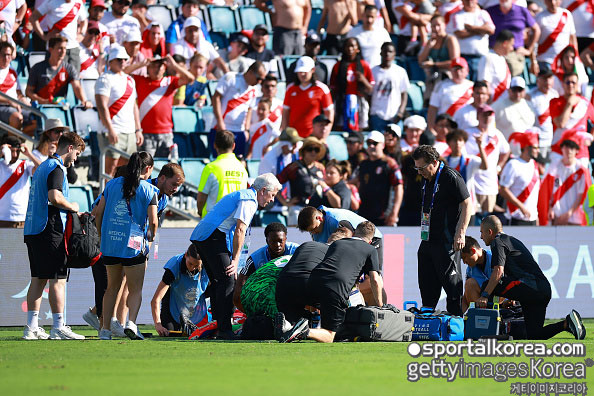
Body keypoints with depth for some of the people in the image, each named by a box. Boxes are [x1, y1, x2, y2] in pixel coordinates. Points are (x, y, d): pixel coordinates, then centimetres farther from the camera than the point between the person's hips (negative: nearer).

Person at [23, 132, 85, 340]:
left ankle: (32, 327, 9)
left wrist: (72, 212, 22)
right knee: (58, 279, -7)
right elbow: (54, 197, -25)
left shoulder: (42, 167, 20)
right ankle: (58, 328, -8)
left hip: (33, 229, 10)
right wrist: (71, 206, -7)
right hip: (50, 230, -10)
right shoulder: (56, 168, -10)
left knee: (38, 279, 10)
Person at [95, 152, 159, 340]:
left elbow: (98, 213, 6)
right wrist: (150, 237, 10)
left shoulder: (112, 184, 6)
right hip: (134, 245, -4)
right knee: (135, 289, 5)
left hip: (110, 245, 4)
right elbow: (153, 221, -11)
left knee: (112, 287, 15)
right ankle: (131, 322, -17)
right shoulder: (149, 190, -5)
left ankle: (105, 329, 12)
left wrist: (102, 236, 18)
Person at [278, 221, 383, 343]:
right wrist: (379, 305, 21)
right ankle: (305, 332, -27)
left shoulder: (336, 243, 30)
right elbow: (375, 280, 10)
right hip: (337, 290, -4)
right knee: (328, 337, 4)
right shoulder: (371, 250, 19)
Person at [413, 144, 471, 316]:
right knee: (427, 283, 12)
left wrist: (461, 233, -17)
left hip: (446, 242, -9)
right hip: (428, 241, 9)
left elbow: (466, 204, -12)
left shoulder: (451, 178, -11)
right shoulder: (428, 180, 15)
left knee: (451, 282, -7)